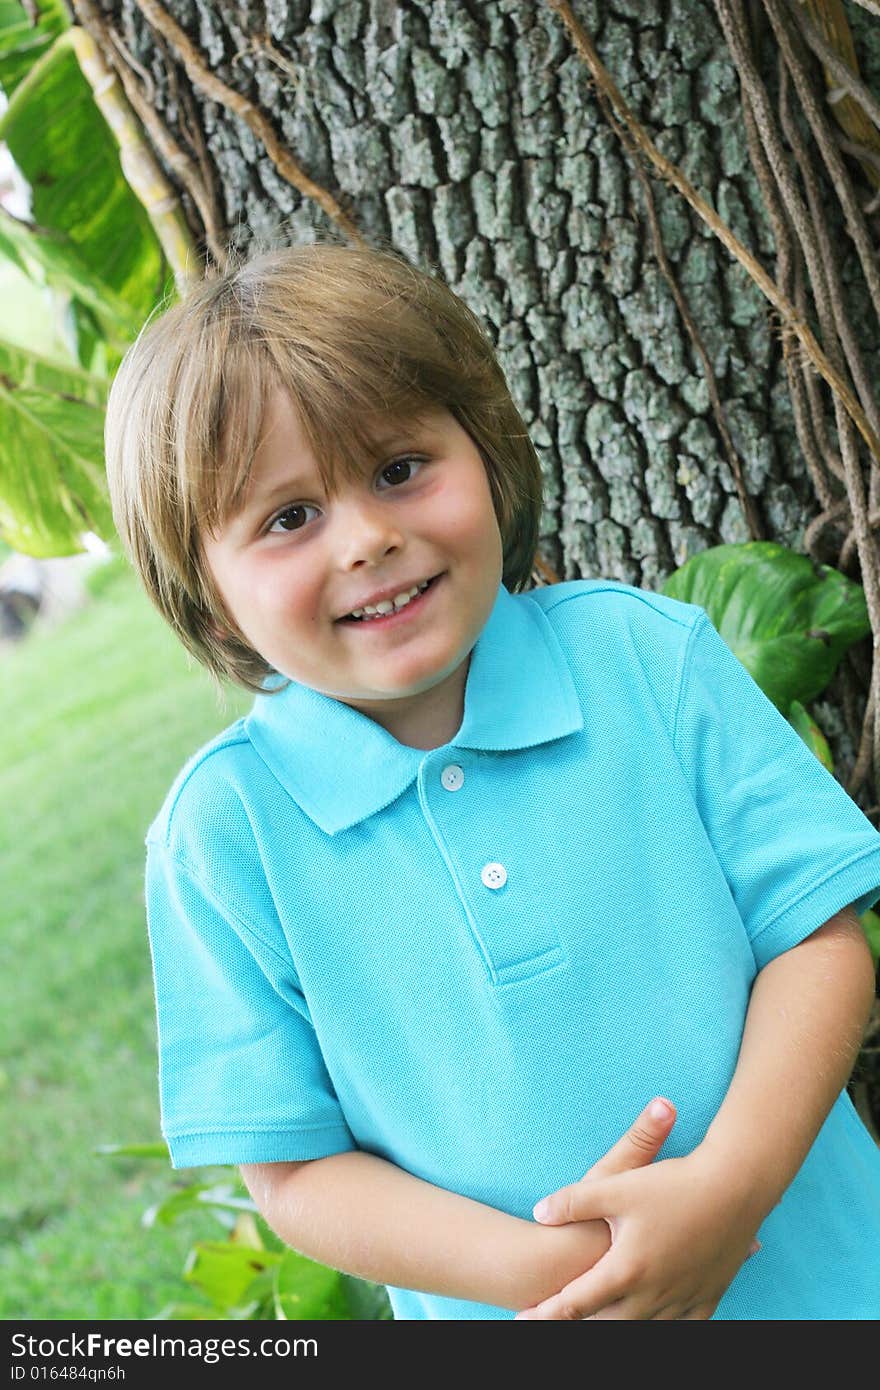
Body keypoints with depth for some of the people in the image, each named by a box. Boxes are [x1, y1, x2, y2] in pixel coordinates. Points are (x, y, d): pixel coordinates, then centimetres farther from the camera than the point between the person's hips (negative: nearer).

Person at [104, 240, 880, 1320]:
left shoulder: (646, 654, -11)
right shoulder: (224, 828, -12)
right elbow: (292, 1167, -9)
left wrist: (730, 1185, -24)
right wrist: (531, 1265, -23)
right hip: (504, 1305, 0)